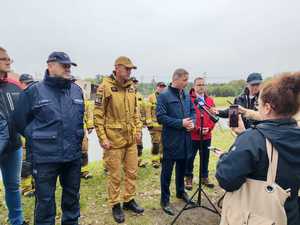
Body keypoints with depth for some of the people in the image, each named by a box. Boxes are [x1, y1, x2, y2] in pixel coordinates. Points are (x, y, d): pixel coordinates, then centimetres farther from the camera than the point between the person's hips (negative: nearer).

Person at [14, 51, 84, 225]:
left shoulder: (77, 90, 5)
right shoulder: (34, 91, -7)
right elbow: (20, 120, 1)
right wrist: (38, 139, 1)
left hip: (74, 156, 4)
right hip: (45, 158, -4)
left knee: (72, 196, 19)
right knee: (45, 200, 9)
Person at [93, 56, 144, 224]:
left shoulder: (131, 87, 8)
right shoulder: (105, 87, -11)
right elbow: (98, 115, -12)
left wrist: (138, 130, 8)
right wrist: (103, 138, -14)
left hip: (131, 139, 6)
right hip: (114, 139, -6)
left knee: (132, 172, 15)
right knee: (115, 175, 8)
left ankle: (129, 200, 34)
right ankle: (115, 205, 28)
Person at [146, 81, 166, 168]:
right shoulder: (151, 97, -1)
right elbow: (148, 111, -6)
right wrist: (149, 123, -12)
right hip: (155, 125, -4)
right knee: (155, 144, -3)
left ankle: (162, 157, 28)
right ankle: (155, 160, 8)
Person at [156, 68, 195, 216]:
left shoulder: (186, 95, 8)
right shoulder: (164, 96, -12)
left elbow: (193, 111, 16)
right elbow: (160, 117, -18)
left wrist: (192, 122, -6)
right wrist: (181, 123, -21)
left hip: (185, 139, 7)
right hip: (171, 139, -6)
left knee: (182, 167, 21)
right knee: (167, 171, 5)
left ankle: (181, 191, 42)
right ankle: (165, 200, 21)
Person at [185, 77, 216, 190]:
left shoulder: (210, 100, 10)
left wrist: (208, 128, -6)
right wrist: (197, 129, -14)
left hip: (207, 135, 5)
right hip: (192, 135, -4)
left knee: (205, 157, 15)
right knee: (190, 157, 5)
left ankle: (204, 177, 32)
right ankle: (189, 178, 22)